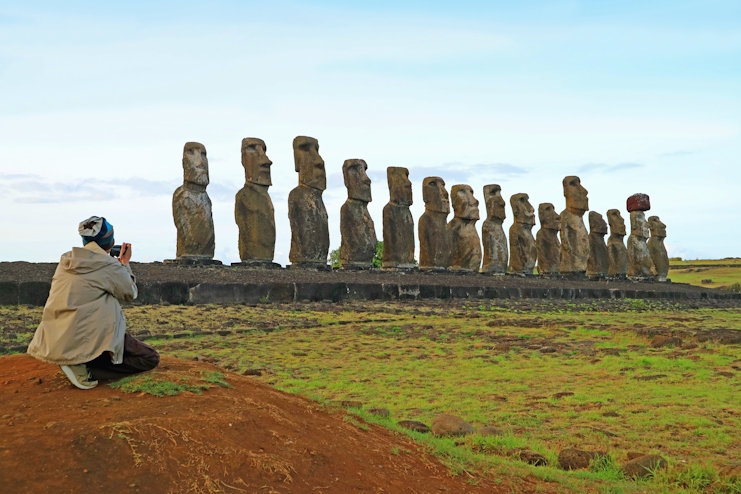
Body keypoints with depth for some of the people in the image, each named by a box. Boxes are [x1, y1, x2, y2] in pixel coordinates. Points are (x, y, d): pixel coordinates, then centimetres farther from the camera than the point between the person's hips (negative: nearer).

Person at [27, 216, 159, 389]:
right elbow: (130, 294, 7)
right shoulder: (109, 266, -7)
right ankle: (86, 369, -12)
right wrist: (125, 264, 18)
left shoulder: (65, 261, 11)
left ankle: (78, 364, 10)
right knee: (150, 358, 3)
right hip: (86, 341, -8)